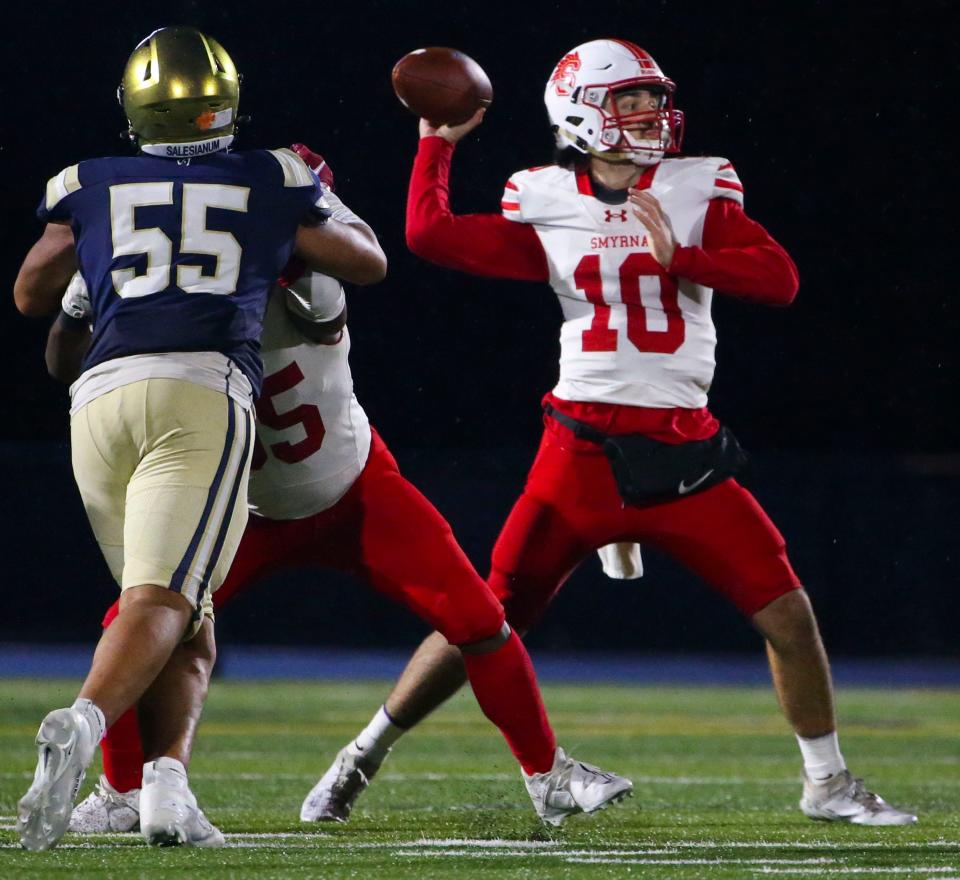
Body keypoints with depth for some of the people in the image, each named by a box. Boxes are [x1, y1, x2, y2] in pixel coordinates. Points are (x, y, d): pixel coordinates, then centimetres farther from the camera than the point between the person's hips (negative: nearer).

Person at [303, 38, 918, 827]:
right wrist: (437, 142, 11)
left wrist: (680, 256, -18)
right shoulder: (547, 208, 4)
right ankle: (363, 755, 17)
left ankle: (827, 783, 15)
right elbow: (430, 234, 0)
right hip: (584, 452, -1)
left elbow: (779, 280, -7)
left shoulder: (698, 191, 4)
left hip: (684, 451, 1)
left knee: (787, 612, -4)